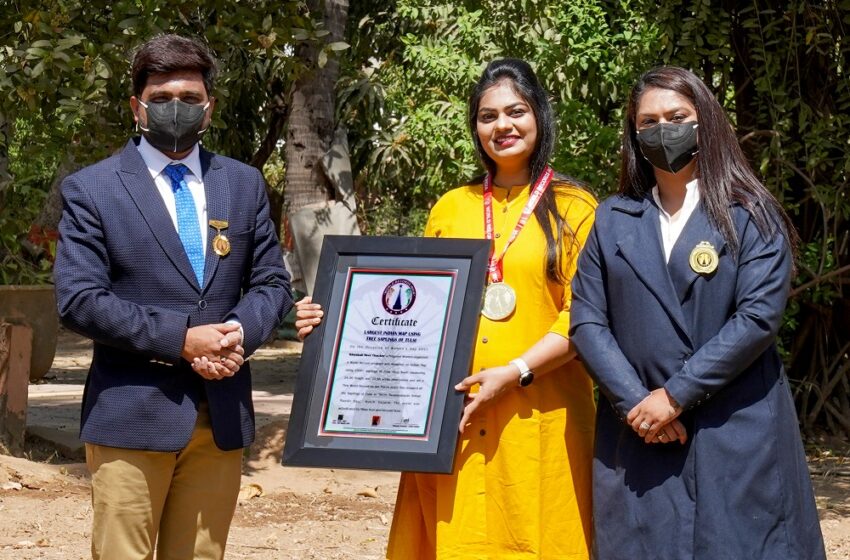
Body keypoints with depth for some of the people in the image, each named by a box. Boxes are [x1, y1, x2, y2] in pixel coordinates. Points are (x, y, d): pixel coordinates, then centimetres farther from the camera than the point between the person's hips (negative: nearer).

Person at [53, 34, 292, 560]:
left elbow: (272, 281, 13)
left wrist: (241, 331, -10)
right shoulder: (91, 190, -1)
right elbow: (79, 299, -9)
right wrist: (180, 339, -16)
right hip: (132, 414, -4)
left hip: (223, 415, 4)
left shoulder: (245, 184, 12)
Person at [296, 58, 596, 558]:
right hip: (454, 418, 3)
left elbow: (584, 316, -4)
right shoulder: (450, 209, 14)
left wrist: (515, 373, -15)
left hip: (539, 419, -3)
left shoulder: (575, 208, 4)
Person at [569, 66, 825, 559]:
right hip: (638, 438, 2)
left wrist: (675, 396, -13)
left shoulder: (750, 216, 2)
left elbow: (759, 317, -9)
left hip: (737, 434, -2)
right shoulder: (613, 219, 11)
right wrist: (634, 402, -10)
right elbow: (586, 320, 4)